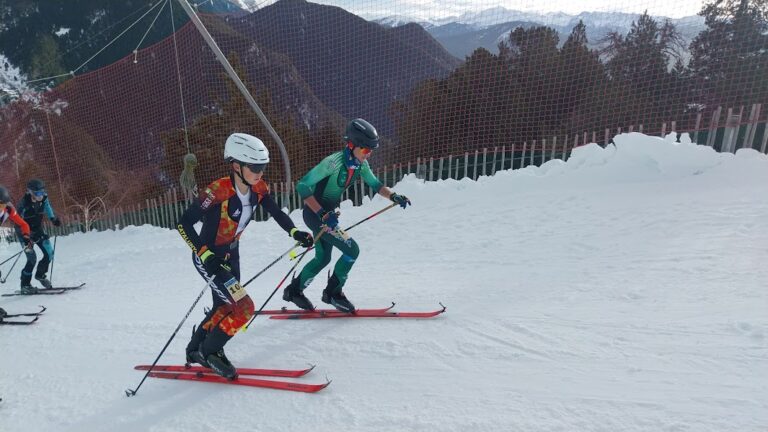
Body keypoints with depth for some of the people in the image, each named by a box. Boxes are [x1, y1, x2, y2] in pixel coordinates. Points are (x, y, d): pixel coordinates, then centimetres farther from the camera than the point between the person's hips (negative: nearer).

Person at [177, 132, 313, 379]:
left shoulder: (258, 189, -10)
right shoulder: (218, 191, -30)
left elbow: (277, 213, 0)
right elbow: (183, 224, -25)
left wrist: (295, 232, -17)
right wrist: (205, 254, -34)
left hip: (231, 254, 7)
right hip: (208, 258, -7)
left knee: (225, 307, 20)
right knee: (243, 308, -12)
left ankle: (196, 350, 44)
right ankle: (208, 353, 13)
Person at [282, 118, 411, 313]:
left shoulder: (360, 163, -5)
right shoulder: (334, 162, -28)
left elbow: (375, 184, 9)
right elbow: (302, 186, -28)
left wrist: (393, 196, -8)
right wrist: (323, 214, -33)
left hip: (328, 212, 8)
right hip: (315, 214, -8)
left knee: (323, 258, 19)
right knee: (352, 250, -11)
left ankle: (293, 291, 38)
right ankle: (333, 292, 9)